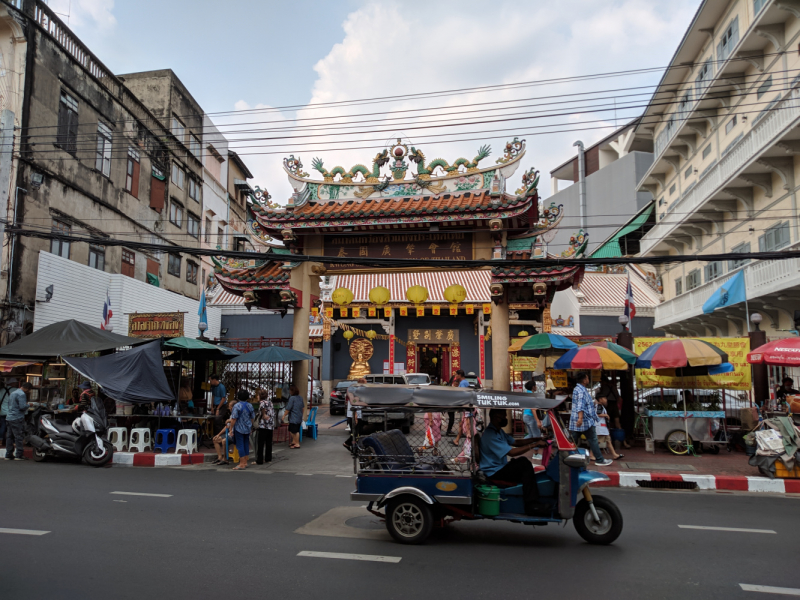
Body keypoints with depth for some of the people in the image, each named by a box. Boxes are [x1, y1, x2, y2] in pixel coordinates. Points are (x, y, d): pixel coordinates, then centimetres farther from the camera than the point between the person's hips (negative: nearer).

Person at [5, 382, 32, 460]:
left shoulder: (13, 392, 17)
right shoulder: (21, 394, -14)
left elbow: (9, 404, 26)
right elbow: (22, 406, -20)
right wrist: (27, 405, -2)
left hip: (9, 418, 10)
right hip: (17, 418, -10)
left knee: (9, 436, 10)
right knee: (19, 437, -6)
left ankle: (8, 455, 12)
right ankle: (19, 455, -6)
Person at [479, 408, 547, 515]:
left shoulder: (499, 431, 13)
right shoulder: (490, 435, -22)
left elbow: (515, 442, 13)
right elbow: (512, 452, -27)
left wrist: (535, 440, -1)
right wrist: (534, 445, -23)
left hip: (499, 467, 11)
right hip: (493, 473, -11)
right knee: (525, 465, -17)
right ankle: (531, 506, -15)